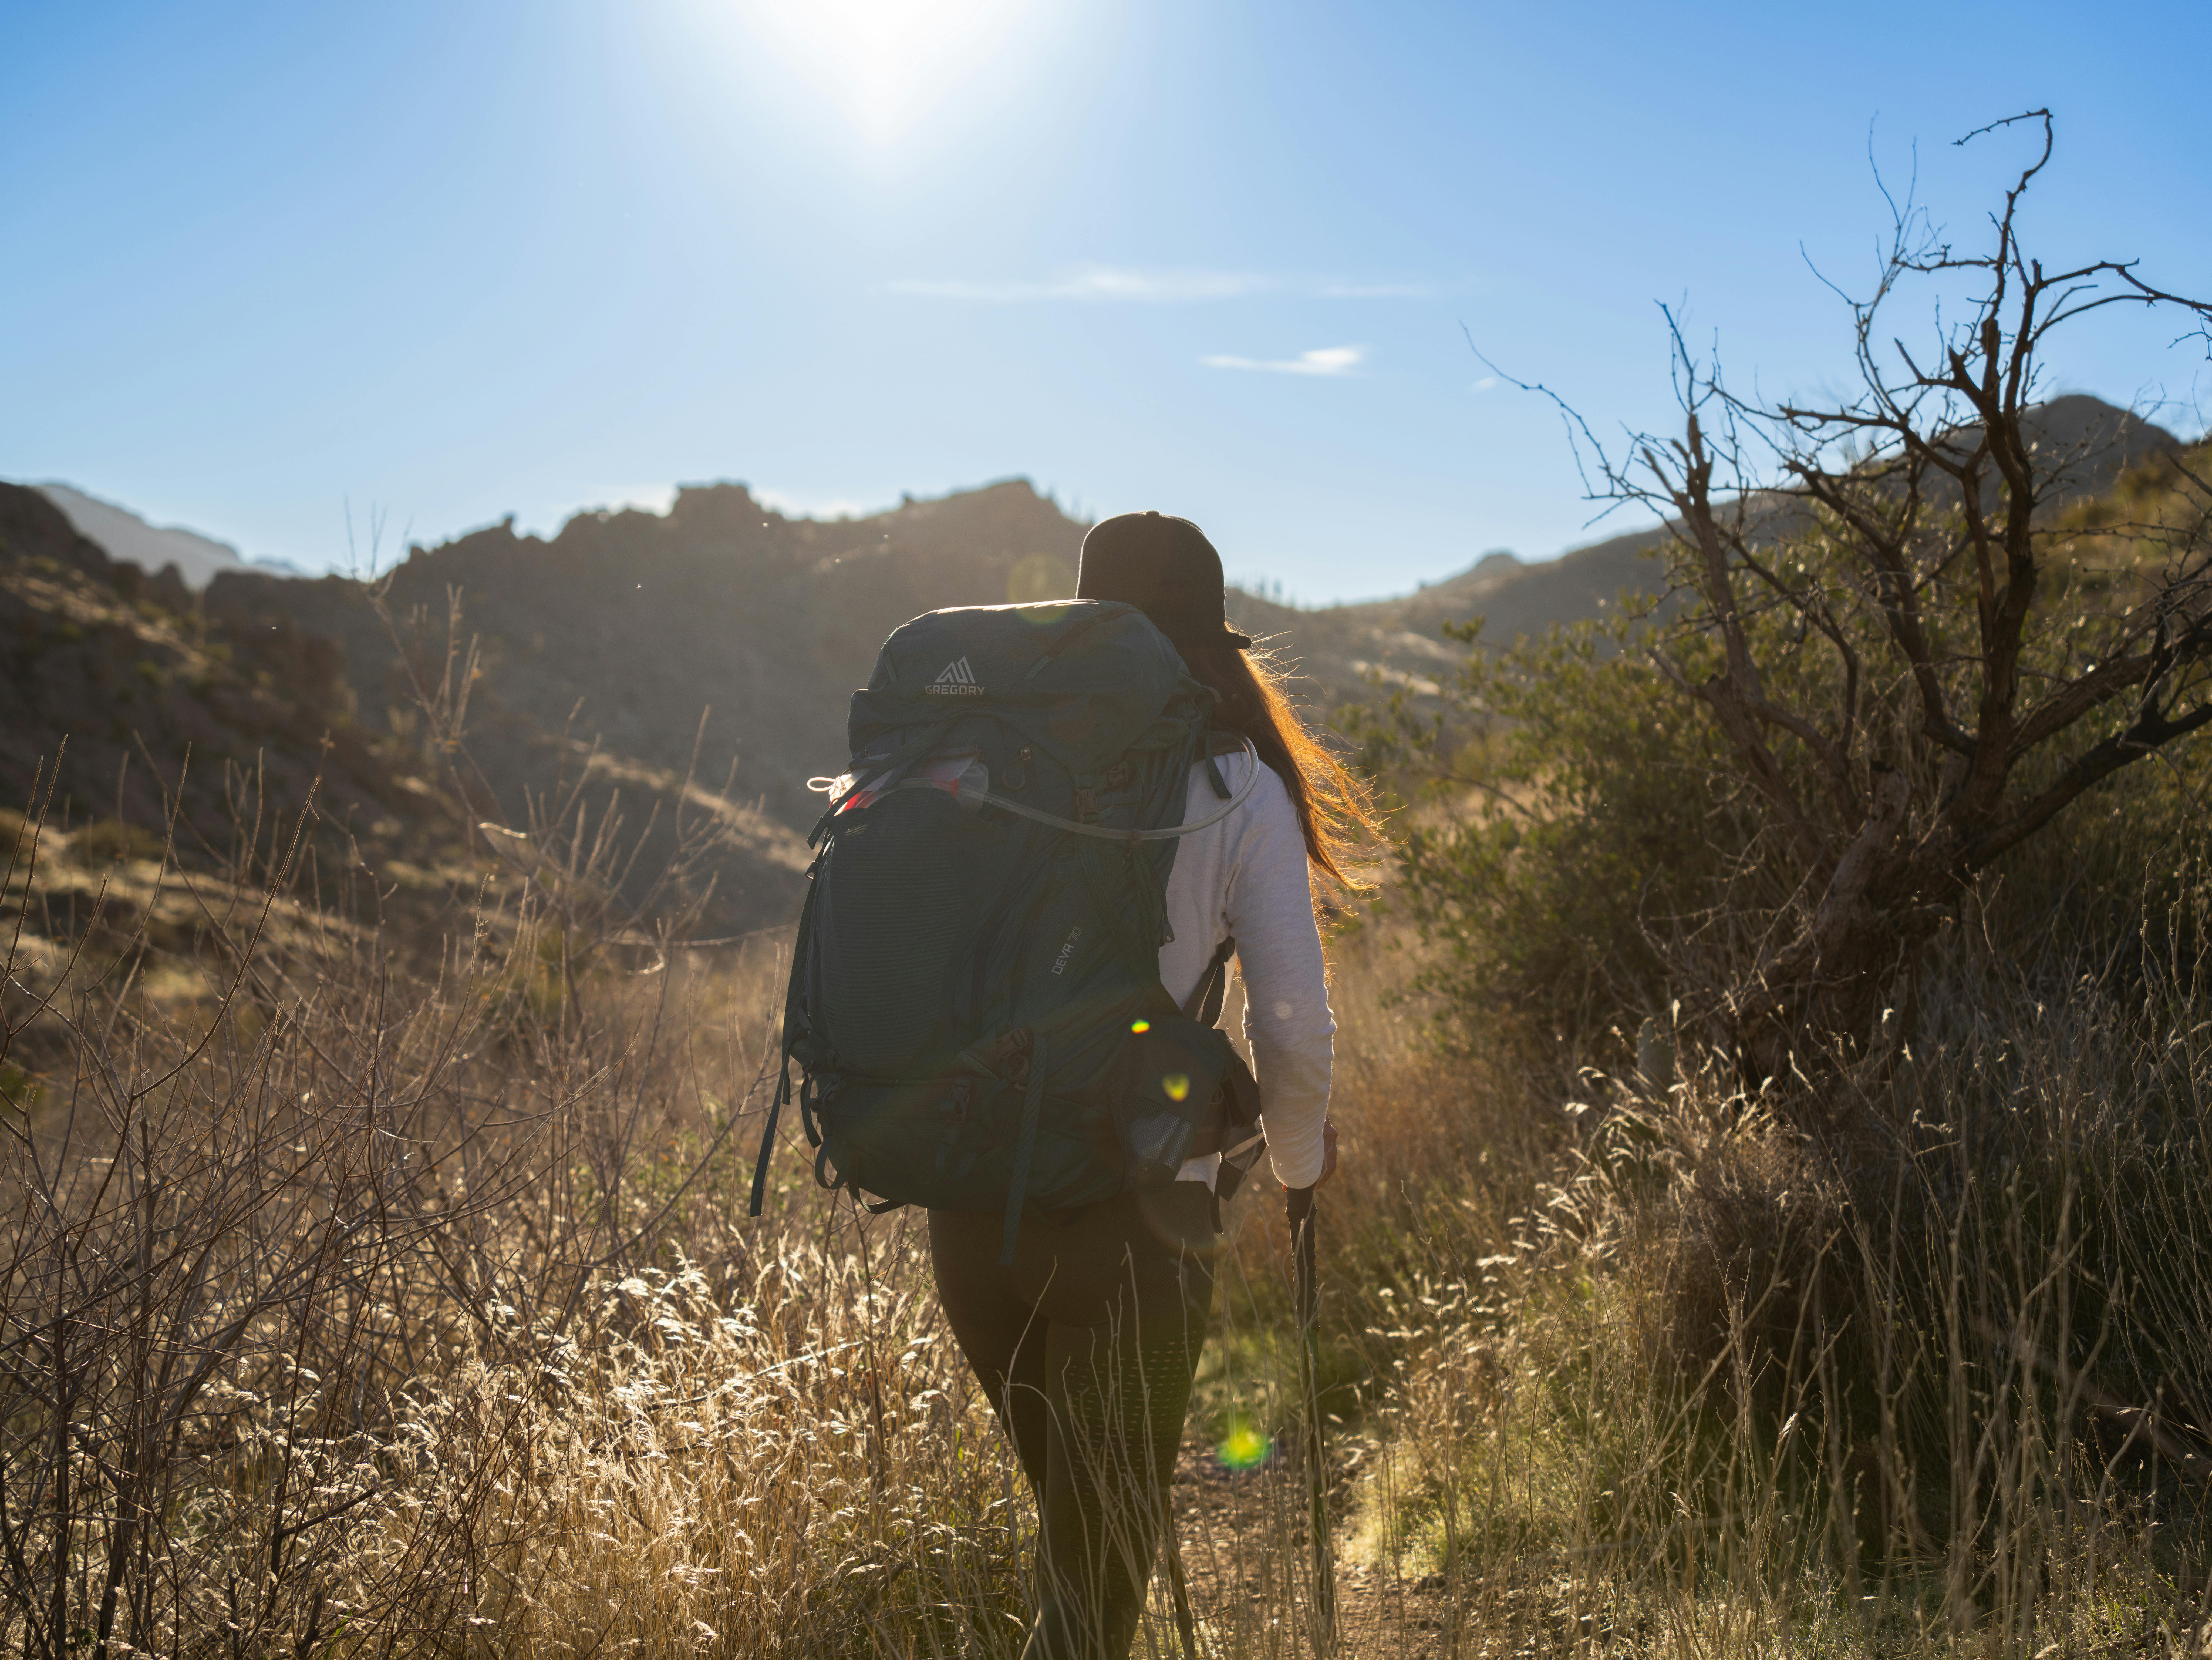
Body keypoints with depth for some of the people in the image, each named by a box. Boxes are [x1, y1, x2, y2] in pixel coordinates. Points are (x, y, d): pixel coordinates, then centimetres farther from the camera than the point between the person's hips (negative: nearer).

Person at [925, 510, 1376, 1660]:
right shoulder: (1237, 791, -4)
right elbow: (1295, 1024, -6)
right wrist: (1301, 1154, 14)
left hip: (970, 1208, 4)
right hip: (1134, 1217, -4)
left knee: (1071, 1526, 26)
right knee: (1101, 1567, 9)